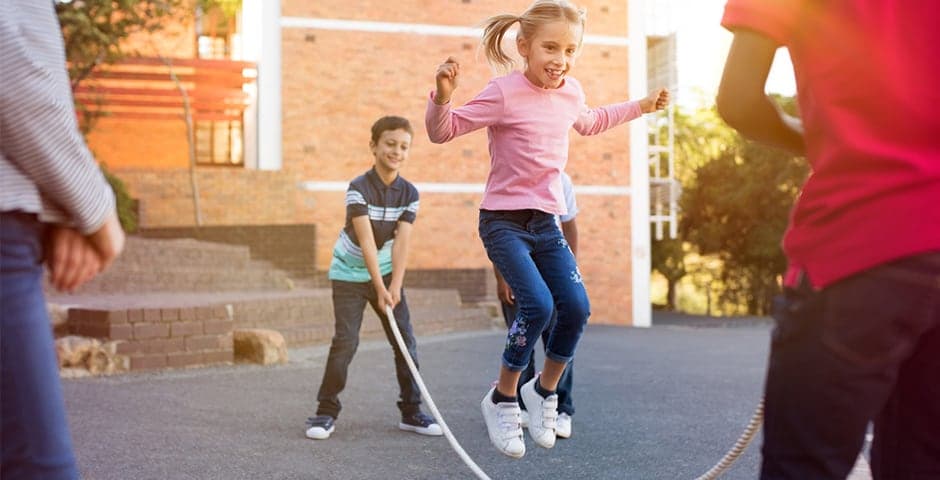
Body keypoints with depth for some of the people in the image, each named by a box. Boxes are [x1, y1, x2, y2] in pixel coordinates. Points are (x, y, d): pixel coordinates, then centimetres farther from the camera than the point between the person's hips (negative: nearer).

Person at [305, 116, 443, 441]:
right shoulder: (358, 188, -19)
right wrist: (380, 288, -30)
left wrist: (394, 286, -25)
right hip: (350, 274, -4)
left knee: (406, 341, 1)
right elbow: (366, 240, -25)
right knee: (345, 341, -12)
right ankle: (326, 411, 1)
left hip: (386, 272, 4)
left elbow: (402, 242, -15)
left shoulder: (409, 193, -7)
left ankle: (411, 411, 13)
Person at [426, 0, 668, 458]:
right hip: (504, 221, -6)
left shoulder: (571, 92, 5)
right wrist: (442, 95, -33)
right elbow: (442, 131, -14)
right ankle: (502, 399, 0)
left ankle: (544, 391, 19)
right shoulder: (504, 93, -15)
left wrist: (641, 106, 29)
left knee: (576, 308, -6)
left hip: (546, 222, 6)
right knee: (538, 305, -22)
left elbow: (589, 122, 29)